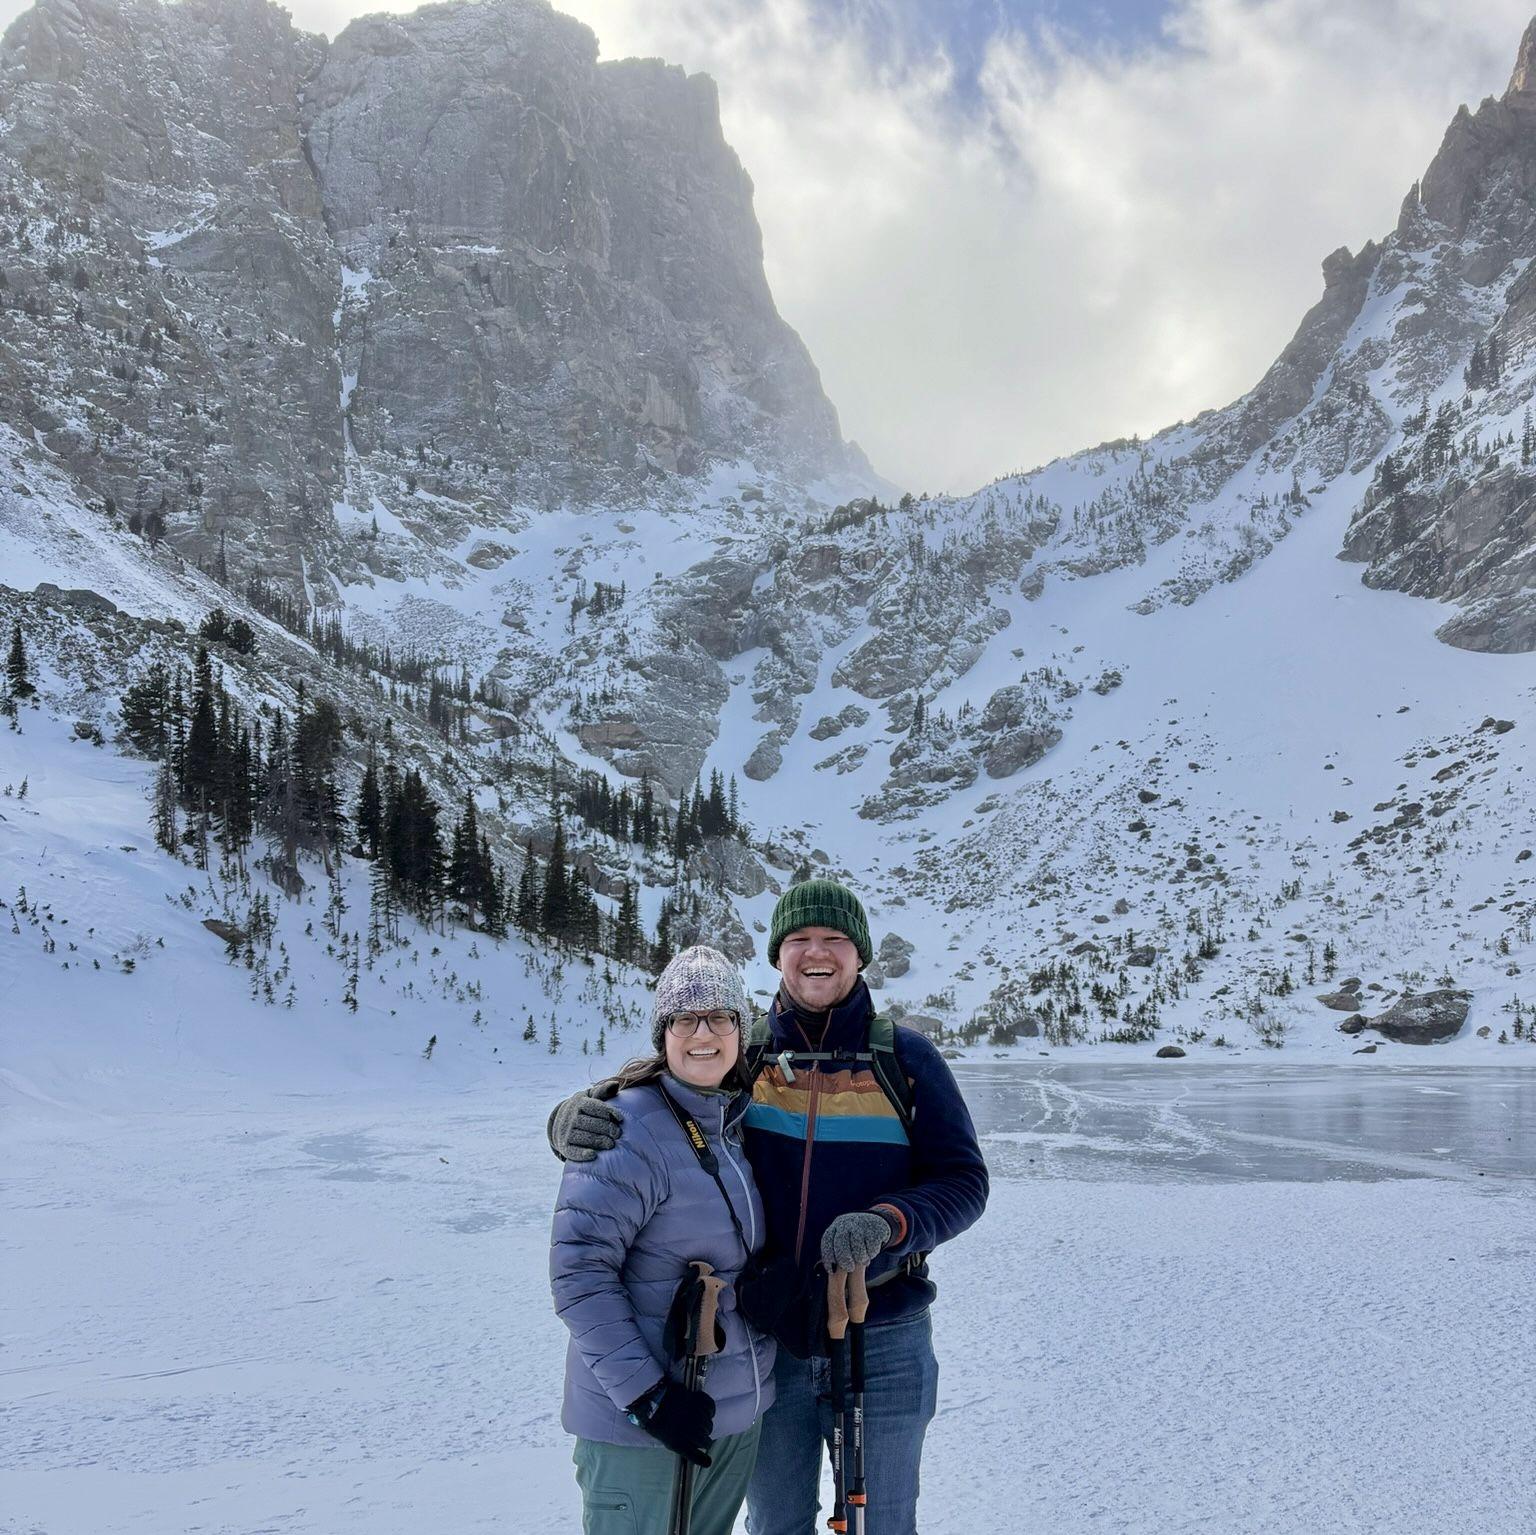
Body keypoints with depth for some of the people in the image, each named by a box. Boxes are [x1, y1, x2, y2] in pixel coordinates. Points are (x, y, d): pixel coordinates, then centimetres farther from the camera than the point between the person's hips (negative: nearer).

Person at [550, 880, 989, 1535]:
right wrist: (577, 1118, -22)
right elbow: (640, 1110, 2)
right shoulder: (742, 1057, 0)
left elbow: (963, 1179, -5)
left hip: (883, 1343, -1)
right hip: (766, 1338, 2)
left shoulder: (906, 1058, -4)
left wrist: (887, 1223, -24)